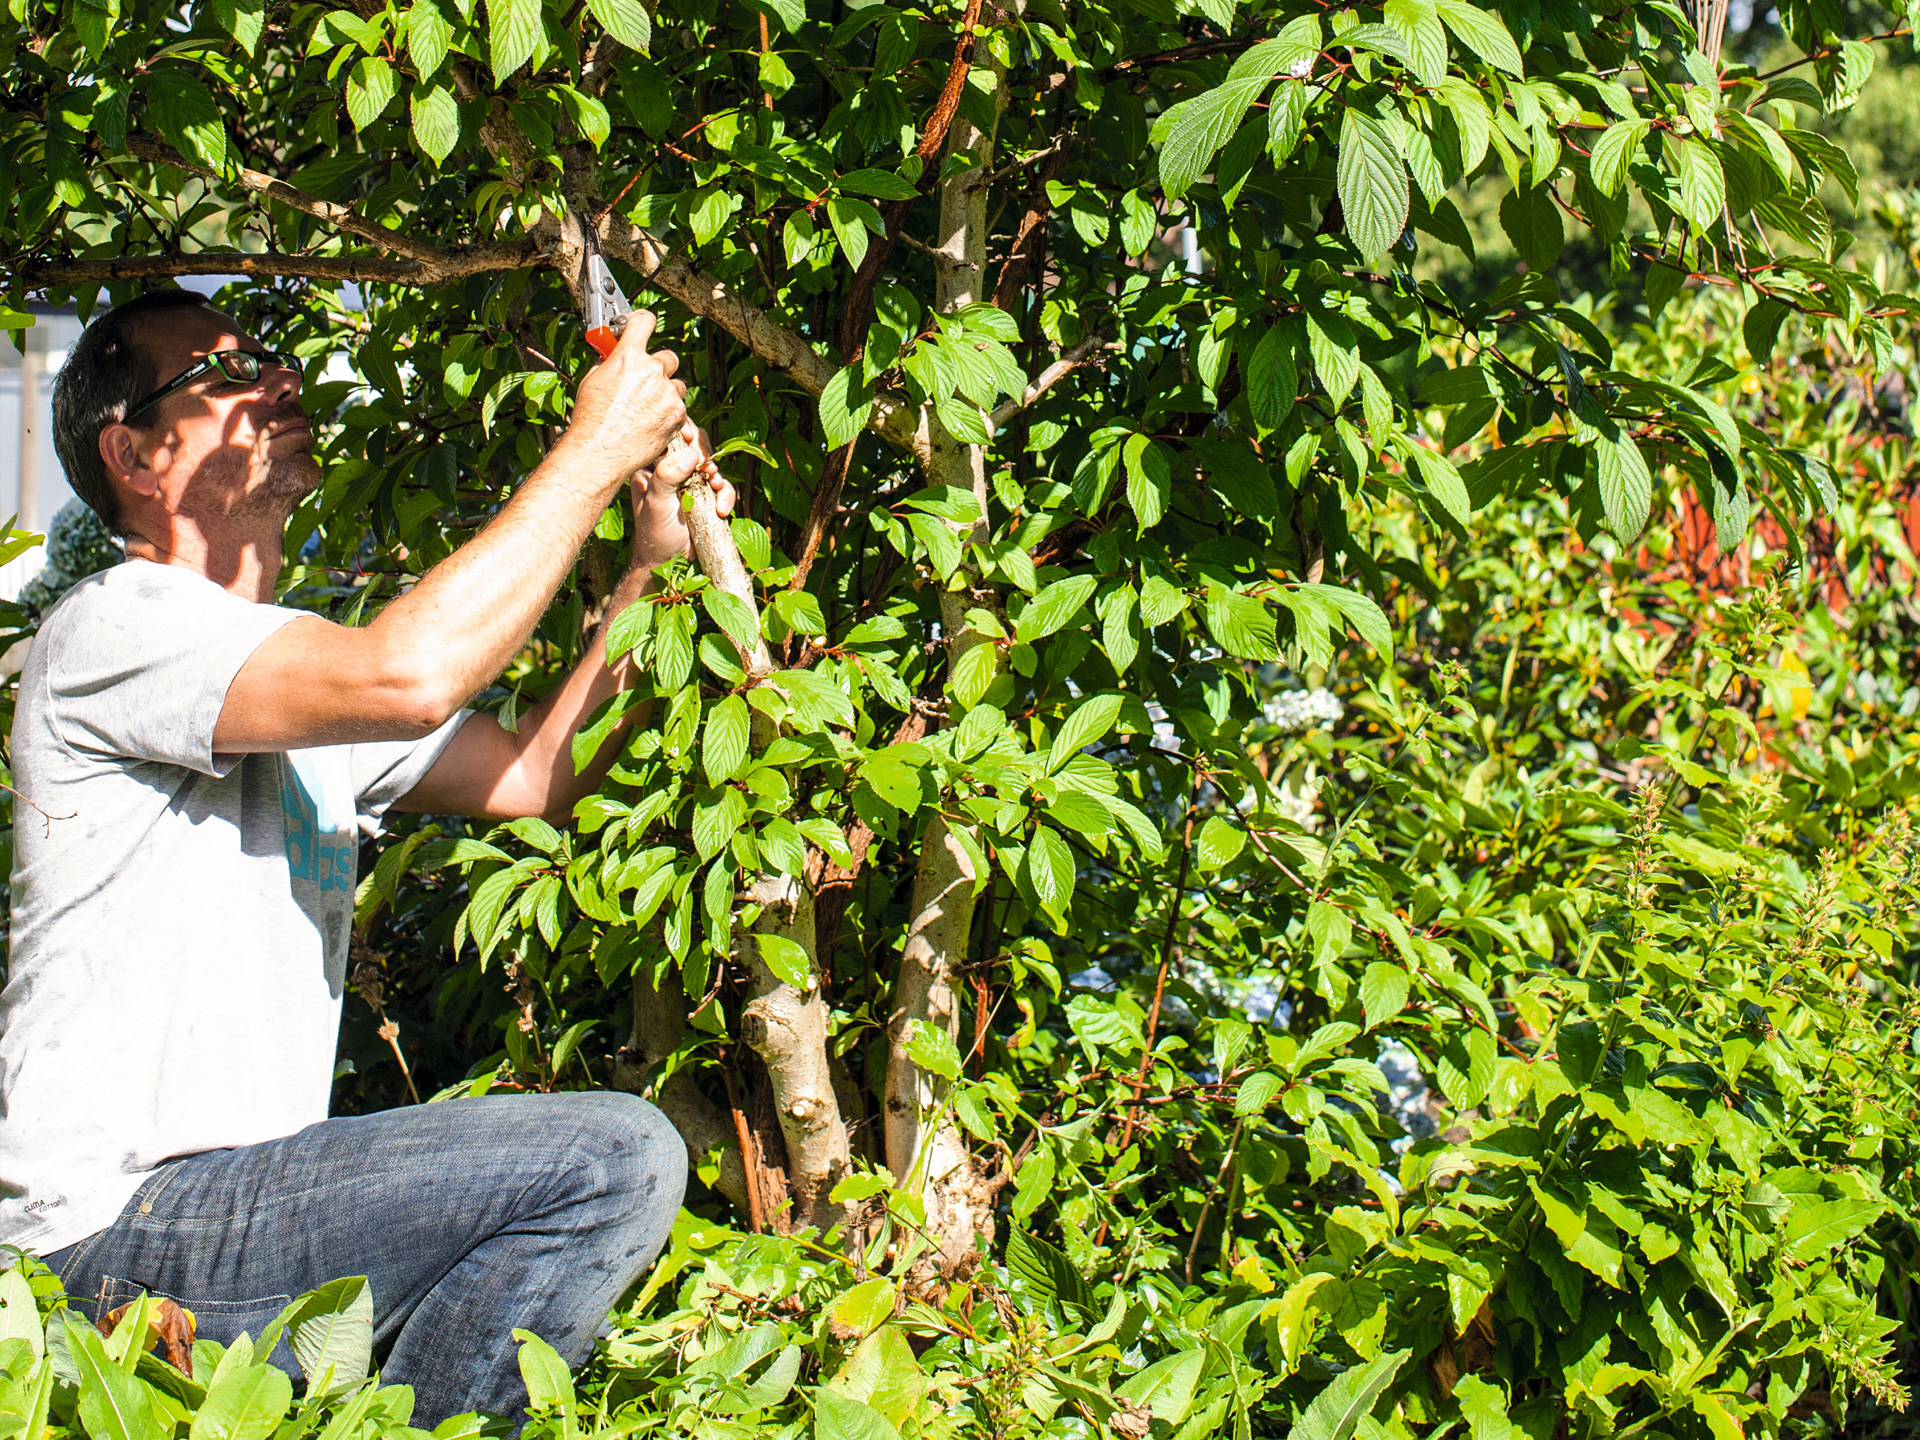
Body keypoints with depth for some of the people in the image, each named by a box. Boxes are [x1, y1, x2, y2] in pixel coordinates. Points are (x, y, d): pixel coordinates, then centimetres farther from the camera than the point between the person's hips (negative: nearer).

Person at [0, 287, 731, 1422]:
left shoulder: (308, 666, 19)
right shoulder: (116, 625, -11)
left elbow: (533, 776, 14)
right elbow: (409, 677, -28)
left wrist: (653, 564, 6)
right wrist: (595, 450, -19)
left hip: (241, 1176, 10)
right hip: (115, 1222, -10)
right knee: (616, 1161, -22)